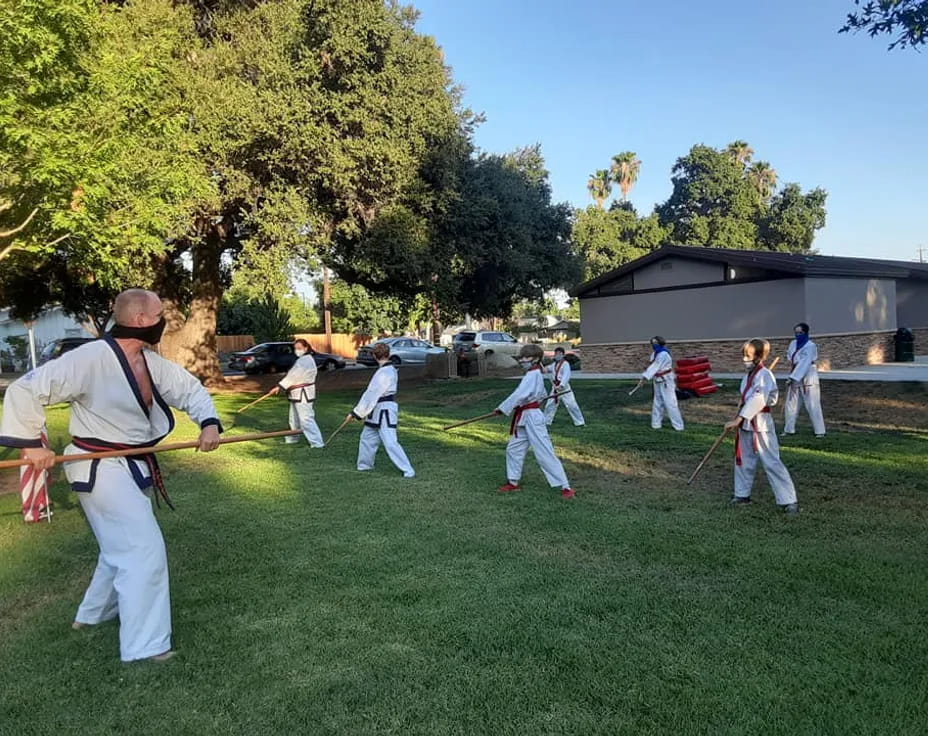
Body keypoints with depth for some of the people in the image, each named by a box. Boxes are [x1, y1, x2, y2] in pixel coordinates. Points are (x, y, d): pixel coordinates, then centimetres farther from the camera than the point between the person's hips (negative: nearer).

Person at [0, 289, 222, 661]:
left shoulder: (152, 362, 1)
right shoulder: (91, 358, -23)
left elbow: (190, 389, 7)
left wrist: (209, 422, -11)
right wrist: (31, 443, -21)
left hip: (134, 466, 9)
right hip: (102, 470, -9)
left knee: (123, 546, 25)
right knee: (145, 550, -10)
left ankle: (94, 614, 47)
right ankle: (144, 646, 2)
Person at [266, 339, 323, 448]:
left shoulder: (305, 361, -20)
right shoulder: (303, 359, 15)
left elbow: (293, 376, -25)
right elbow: (293, 375, 15)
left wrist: (279, 387, -25)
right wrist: (281, 387, 5)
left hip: (303, 395, -11)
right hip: (298, 394, 11)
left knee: (306, 418, -13)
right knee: (295, 417, 24)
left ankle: (317, 443, -14)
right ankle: (292, 438, 41)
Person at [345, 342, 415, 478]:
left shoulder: (383, 373, -22)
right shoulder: (391, 369, 8)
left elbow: (371, 394, -20)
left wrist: (356, 413, -14)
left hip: (384, 411, -10)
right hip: (379, 410, 10)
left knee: (390, 442, -12)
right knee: (367, 436, 22)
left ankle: (408, 471, -10)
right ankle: (365, 464, 37)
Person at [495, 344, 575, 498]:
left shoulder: (532, 375, -17)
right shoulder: (535, 375, 13)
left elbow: (518, 395, -25)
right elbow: (543, 394, 29)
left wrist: (502, 408, -18)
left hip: (532, 418, -10)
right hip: (524, 418, 10)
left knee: (545, 453, -8)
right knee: (513, 449, 15)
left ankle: (566, 487, -4)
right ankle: (513, 482, 27)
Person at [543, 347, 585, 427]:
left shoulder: (565, 364, -12)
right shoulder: (554, 364, 12)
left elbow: (566, 376, -21)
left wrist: (561, 385, -32)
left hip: (564, 388, -7)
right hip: (555, 388, 7)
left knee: (571, 405, -8)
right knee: (550, 405, 12)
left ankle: (579, 422, 0)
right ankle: (546, 421, 25)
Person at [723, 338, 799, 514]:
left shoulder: (764, 375, -17)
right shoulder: (748, 374, 10)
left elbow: (758, 400, -26)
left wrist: (737, 419, -27)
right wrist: (739, 420, 4)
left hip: (761, 424, -9)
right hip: (746, 423, 9)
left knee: (772, 463, -7)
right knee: (744, 460, 18)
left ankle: (789, 501, -2)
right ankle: (742, 494, 32)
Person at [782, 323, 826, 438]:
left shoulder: (810, 346, -13)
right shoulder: (793, 343, 7)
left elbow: (805, 363, -20)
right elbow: (789, 355, 25)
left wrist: (794, 377, -25)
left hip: (808, 378, -7)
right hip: (795, 377, 7)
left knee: (813, 406, -6)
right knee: (791, 404, 11)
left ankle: (819, 431, 0)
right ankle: (789, 429, 20)